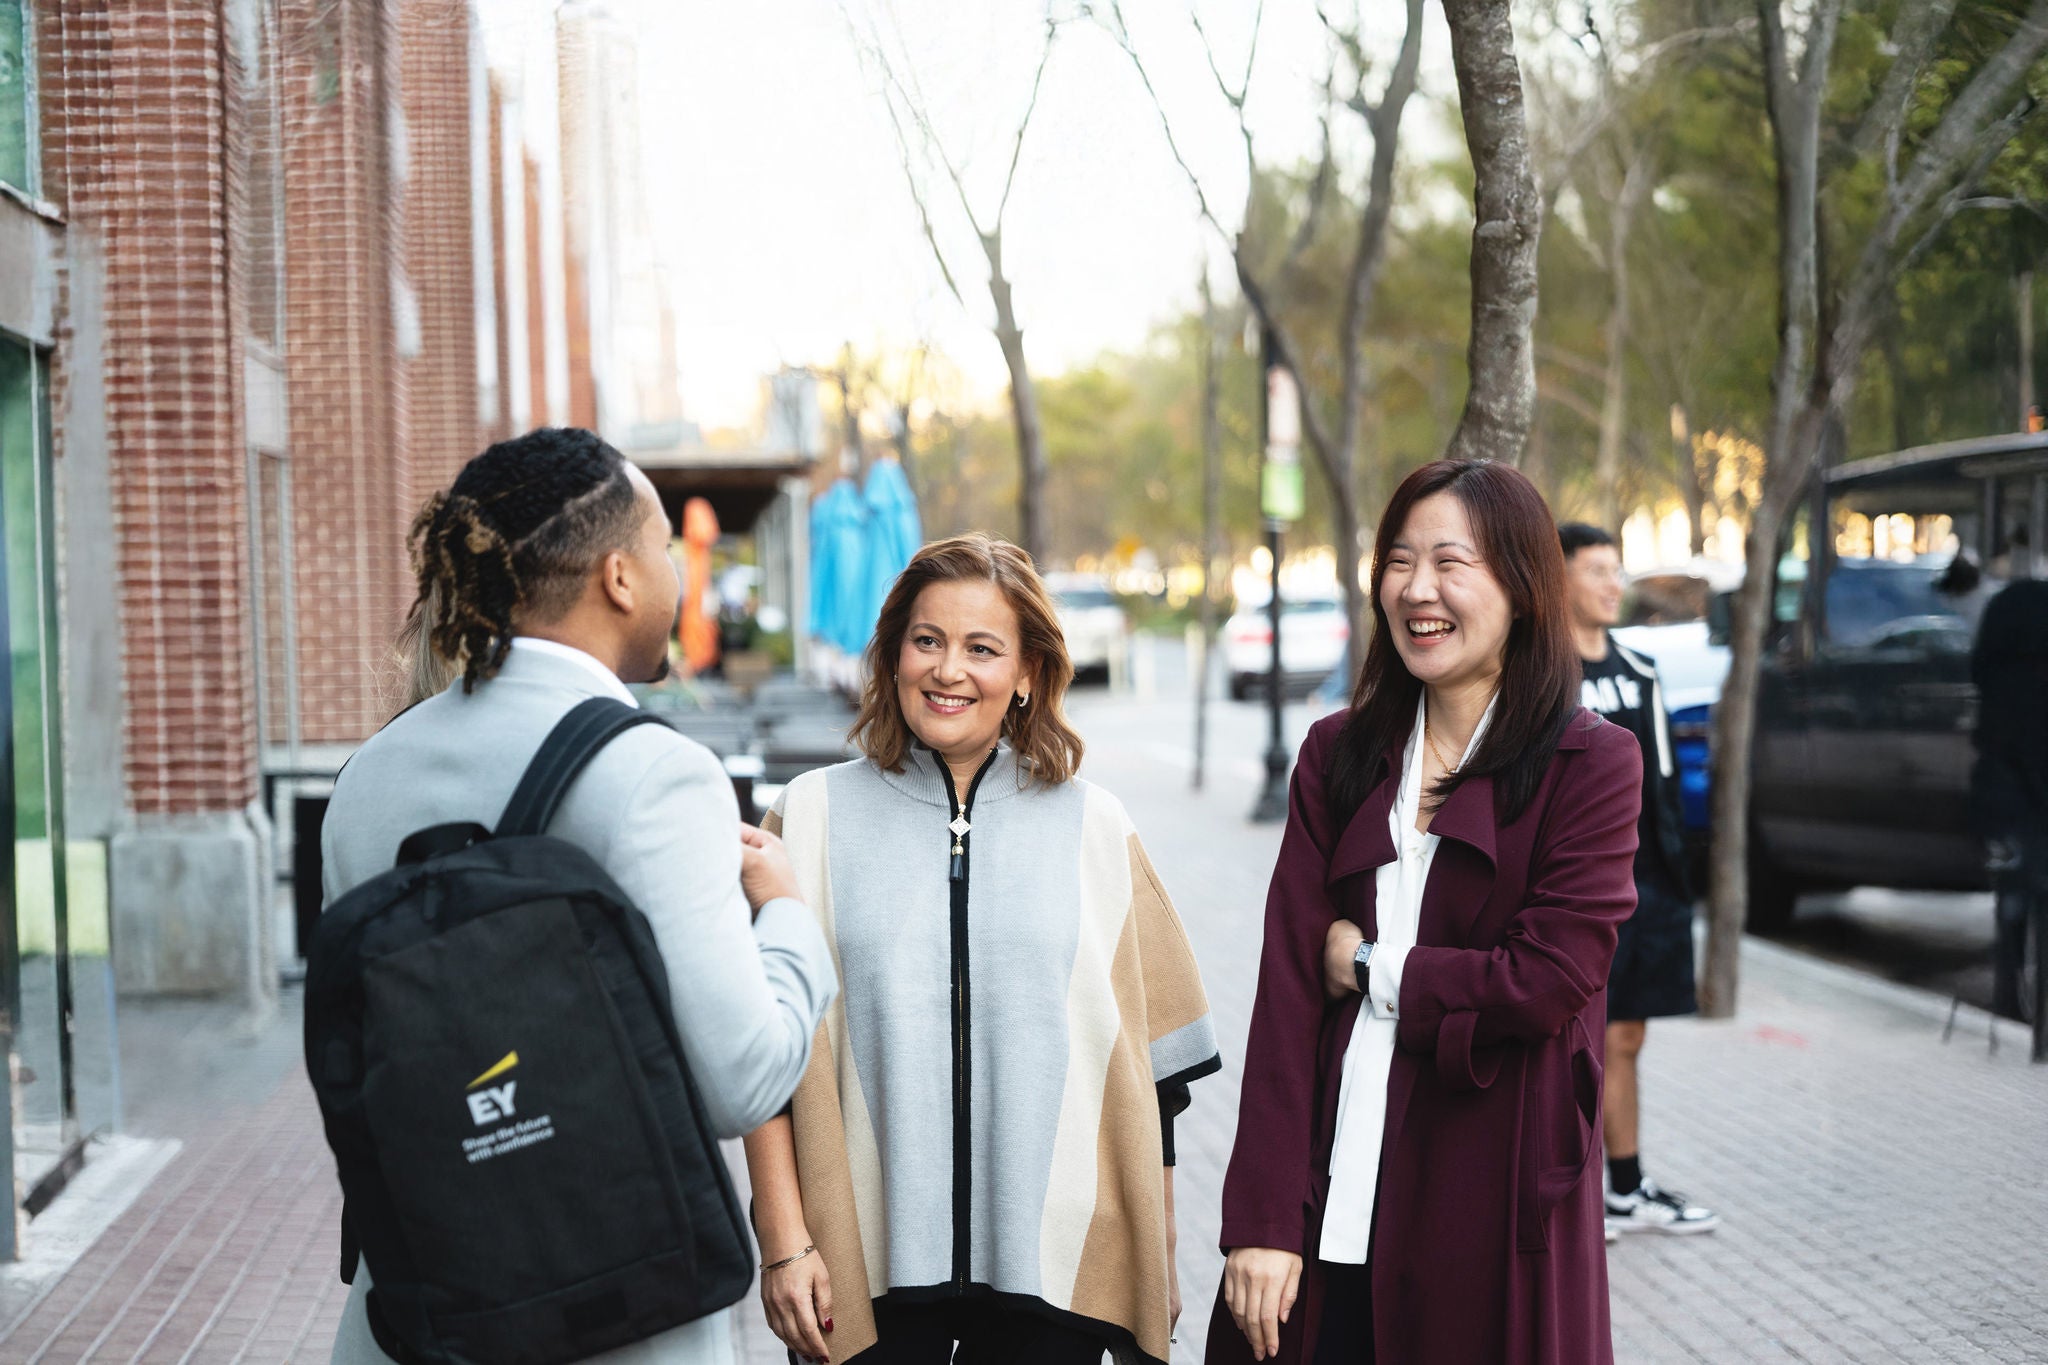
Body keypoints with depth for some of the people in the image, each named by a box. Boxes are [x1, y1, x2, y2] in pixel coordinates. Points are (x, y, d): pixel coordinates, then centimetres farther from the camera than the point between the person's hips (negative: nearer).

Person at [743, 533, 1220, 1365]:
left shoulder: (1094, 828, 7)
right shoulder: (813, 819, 4)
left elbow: (1151, 1068, 9)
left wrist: (1160, 1259, 9)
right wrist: (783, 1240, -5)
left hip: (1056, 1264, 1)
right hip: (871, 1265, -1)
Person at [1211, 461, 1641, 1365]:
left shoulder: (1592, 765, -3)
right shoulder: (1338, 755, 6)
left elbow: (1551, 980, -13)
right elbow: (1288, 987, -1)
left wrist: (1372, 967, -3)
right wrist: (1262, 1219, -8)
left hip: (1491, 1215, -3)